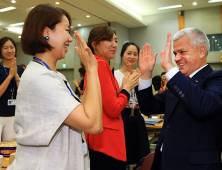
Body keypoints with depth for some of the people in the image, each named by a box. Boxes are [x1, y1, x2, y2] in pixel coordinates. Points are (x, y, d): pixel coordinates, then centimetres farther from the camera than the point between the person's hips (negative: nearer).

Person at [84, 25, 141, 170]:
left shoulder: (96, 64, 11)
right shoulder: (101, 64, -16)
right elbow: (113, 109, -19)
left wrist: (124, 86, 5)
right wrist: (127, 87, -5)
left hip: (102, 139, 10)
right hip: (106, 141, -10)